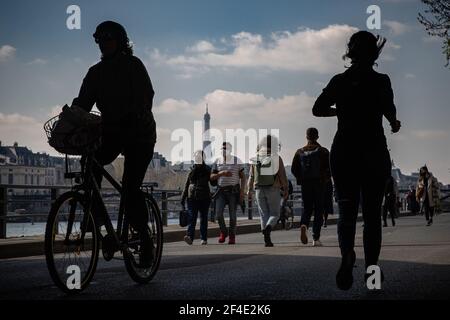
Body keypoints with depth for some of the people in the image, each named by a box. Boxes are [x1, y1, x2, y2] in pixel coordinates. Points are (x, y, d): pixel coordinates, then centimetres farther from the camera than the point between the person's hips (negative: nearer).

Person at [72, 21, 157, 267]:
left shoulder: (133, 65, -2)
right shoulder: (96, 71, 11)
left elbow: (145, 96, -12)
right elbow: (83, 101, 1)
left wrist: (134, 116, -29)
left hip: (139, 133, -5)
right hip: (111, 133, 5)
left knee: (130, 187, -14)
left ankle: (145, 239, -3)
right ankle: (97, 215, -11)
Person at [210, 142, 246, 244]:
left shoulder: (237, 161, 0)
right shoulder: (217, 162, 6)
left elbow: (242, 177, 2)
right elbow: (212, 177, 4)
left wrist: (242, 191, -8)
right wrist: (221, 173, -15)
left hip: (233, 191, -2)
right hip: (221, 191, 2)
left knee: (232, 215, -2)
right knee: (218, 214, -10)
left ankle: (232, 236, 14)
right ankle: (223, 232, 14)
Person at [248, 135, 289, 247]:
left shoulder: (256, 158, 3)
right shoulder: (276, 158, -8)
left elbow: (251, 176, 5)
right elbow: (282, 176, -8)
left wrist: (249, 190, 11)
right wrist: (286, 190, 0)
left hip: (259, 190, 3)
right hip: (273, 190, -3)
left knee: (264, 215, 11)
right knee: (274, 214, 7)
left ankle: (267, 240, 5)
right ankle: (268, 228, -23)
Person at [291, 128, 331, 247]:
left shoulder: (300, 152, 4)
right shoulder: (323, 151, -2)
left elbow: (294, 169, 2)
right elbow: (329, 168, -7)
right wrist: (326, 179, 9)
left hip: (305, 184, 2)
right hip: (319, 184, -2)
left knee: (307, 209, 12)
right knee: (318, 210, 4)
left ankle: (304, 225, -21)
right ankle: (316, 238, 1)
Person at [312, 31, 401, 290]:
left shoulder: (339, 81, 3)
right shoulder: (380, 80, -5)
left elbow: (318, 109, 7)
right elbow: (389, 111, -17)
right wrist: (394, 123, 4)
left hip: (343, 152, 2)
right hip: (374, 152, -2)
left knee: (346, 210, 4)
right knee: (372, 212, 9)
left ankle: (347, 254, -24)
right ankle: (371, 268, 9)